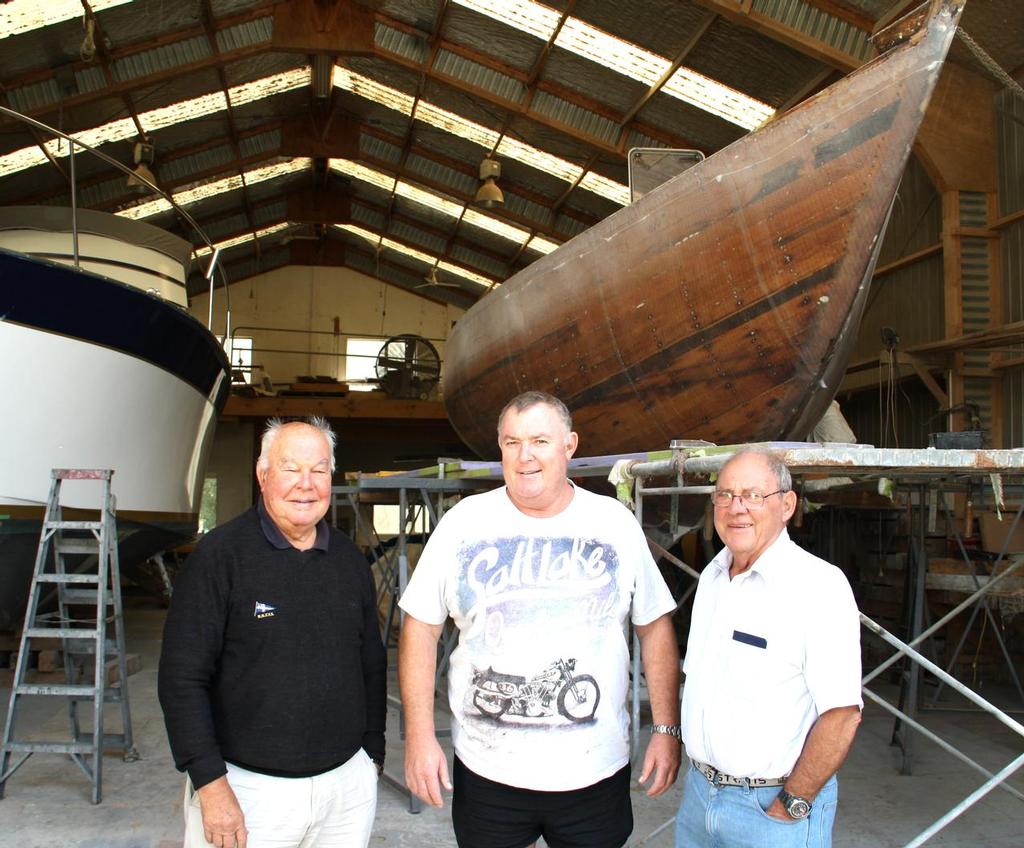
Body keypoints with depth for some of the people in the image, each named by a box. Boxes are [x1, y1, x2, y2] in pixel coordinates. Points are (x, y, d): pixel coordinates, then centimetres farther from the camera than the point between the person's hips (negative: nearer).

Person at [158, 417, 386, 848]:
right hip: (246, 788, -4)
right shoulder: (221, 554, -10)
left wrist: (372, 754, 12)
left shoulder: (350, 559, 5)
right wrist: (211, 784, -14)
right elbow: (182, 678, -12)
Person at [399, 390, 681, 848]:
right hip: (486, 772, 0)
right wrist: (419, 736, -5)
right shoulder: (464, 522, -4)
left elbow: (655, 626, 5)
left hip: (596, 773, 0)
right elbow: (422, 626, 0)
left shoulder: (615, 522, -2)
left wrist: (666, 729, 2)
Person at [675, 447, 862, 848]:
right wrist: (700, 771, 8)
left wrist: (791, 807, -16)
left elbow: (842, 714, -21)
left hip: (771, 804, -6)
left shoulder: (820, 585, -18)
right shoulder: (711, 576, 5)